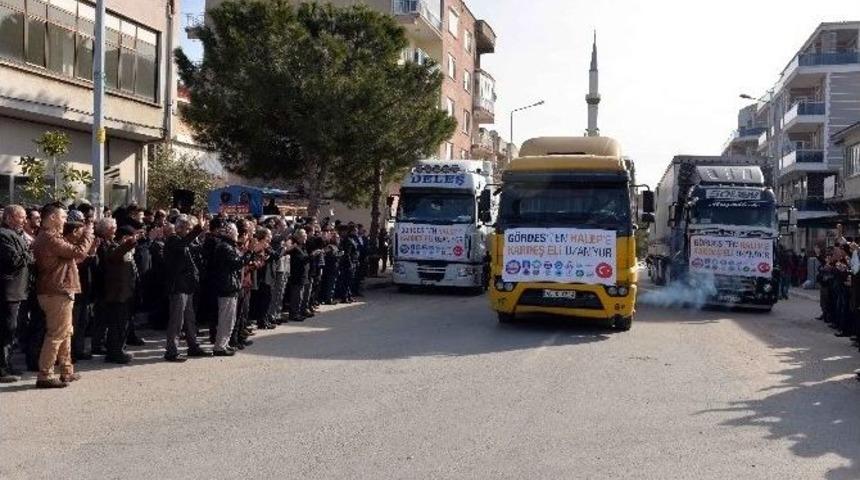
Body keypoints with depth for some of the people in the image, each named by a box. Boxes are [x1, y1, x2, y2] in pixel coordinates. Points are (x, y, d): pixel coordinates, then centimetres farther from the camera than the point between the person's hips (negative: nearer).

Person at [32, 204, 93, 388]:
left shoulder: (46, 237, 16)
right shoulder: (50, 238, -18)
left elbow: (69, 248, 16)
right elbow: (78, 252, -21)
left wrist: (79, 236, 6)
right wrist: (88, 234, -6)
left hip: (56, 291, 11)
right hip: (57, 292, -11)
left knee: (65, 333, 18)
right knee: (57, 334, -6)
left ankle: (67, 371, 25)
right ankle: (44, 375, -3)